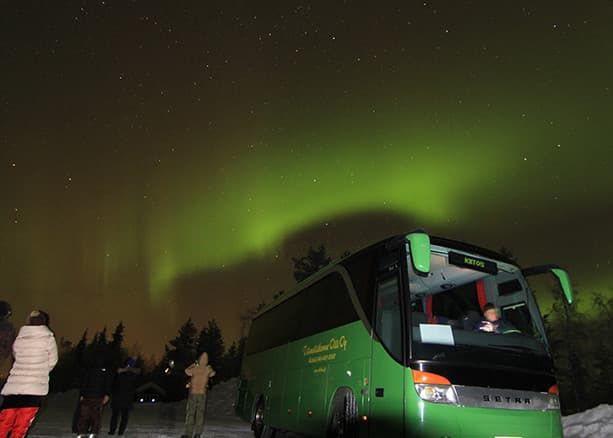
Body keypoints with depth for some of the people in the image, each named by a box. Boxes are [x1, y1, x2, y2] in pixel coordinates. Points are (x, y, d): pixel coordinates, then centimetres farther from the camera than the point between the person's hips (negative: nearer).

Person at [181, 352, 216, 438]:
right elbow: (213, 373, 22)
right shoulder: (208, 369, -3)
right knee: (200, 414, 6)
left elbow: (187, 371, 20)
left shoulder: (194, 369, -4)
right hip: (202, 394, 1)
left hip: (193, 394, -1)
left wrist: (194, 364, 28)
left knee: (190, 414, 5)